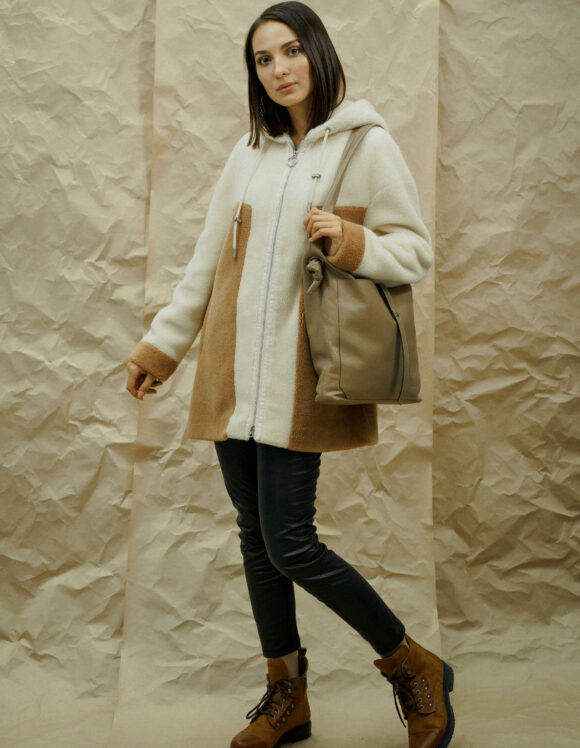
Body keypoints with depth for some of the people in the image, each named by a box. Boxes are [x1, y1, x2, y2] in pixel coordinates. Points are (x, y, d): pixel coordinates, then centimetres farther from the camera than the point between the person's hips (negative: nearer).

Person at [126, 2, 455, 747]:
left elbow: (416, 252, 1)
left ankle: (418, 671, 12)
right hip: (234, 377, 6)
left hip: (301, 379, -5)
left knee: (290, 544, -9)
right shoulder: (248, 153, 13)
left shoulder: (366, 143, -1)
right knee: (257, 539, 9)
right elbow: (207, 261, 18)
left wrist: (351, 243, -18)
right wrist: (161, 344, 19)